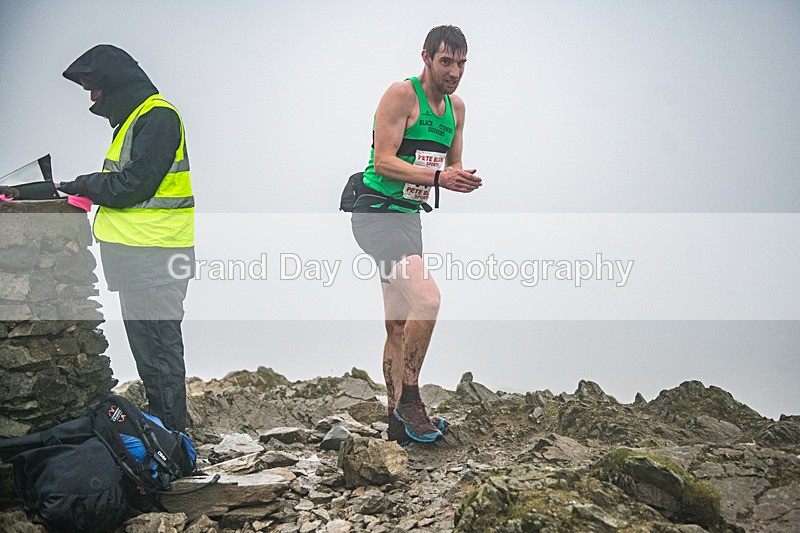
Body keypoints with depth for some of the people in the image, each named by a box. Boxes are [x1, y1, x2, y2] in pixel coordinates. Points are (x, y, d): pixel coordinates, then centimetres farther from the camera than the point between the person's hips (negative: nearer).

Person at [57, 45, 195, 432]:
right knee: (146, 345, 15)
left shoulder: (156, 116, -11)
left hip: (154, 258, -10)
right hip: (141, 256, 10)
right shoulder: (134, 117, 22)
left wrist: (84, 185, -5)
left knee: (158, 349, -7)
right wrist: (90, 191, 5)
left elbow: (135, 183, -18)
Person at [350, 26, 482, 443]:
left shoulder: (456, 107, 13)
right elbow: (384, 161, -19)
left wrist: (462, 179, -4)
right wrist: (437, 177, -29)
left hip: (408, 217, 9)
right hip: (377, 213, -9)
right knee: (427, 298, -25)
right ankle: (408, 399, -11)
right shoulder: (401, 95, -12)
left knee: (399, 324, 11)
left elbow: (451, 165, 20)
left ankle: (396, 422, 19)